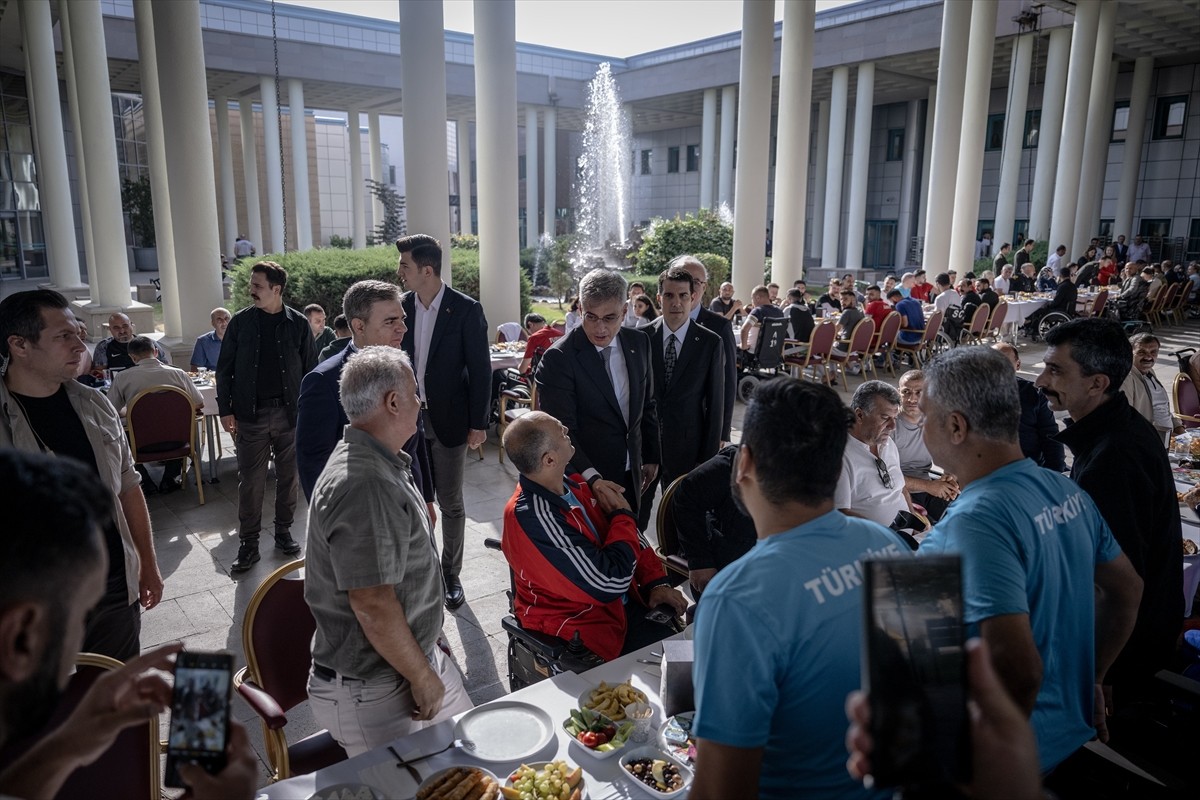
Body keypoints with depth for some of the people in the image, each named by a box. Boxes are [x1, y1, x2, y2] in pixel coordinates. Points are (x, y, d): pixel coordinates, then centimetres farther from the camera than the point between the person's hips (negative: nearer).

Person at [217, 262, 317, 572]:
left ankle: (283, 531, 25)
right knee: (250, 481, 2)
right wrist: (225, 410, -1)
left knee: (288, 476, 10)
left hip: (289, 412, 0)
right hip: (251, 414, 0)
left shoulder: (298, 324, 1)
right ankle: (248, 543, 11)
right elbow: (224, 369, 5)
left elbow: (310, 369, 4)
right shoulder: (240, 322, 2)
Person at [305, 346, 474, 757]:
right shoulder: (364, 486, -28)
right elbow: (372, 604, -29)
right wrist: (422, 677, -16)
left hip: (419, 657, 10)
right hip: (373, 691, -10)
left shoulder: (383, 465, 7)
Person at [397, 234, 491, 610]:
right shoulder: (403, 306, 2)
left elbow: (480, 369, -8)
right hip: (409, 419, 4)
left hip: (448, 420, -3)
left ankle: (450, 575, 23)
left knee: (450, 503, 8)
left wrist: (478, 423, -9)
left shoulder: (466, 309, -10)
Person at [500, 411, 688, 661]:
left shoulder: (570, 482, -1)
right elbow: (610, 584, -25)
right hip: (586, 630, -8)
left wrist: (657, 582, -2)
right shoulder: (533, 518, -27)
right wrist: (623, 515, -11)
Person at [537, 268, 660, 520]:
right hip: (583, 478, -5)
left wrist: (651, 457, 14)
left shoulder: (639, 343, -1)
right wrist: (592, 477, -32)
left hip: (631, 473, 5)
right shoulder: (559, 358, -19)